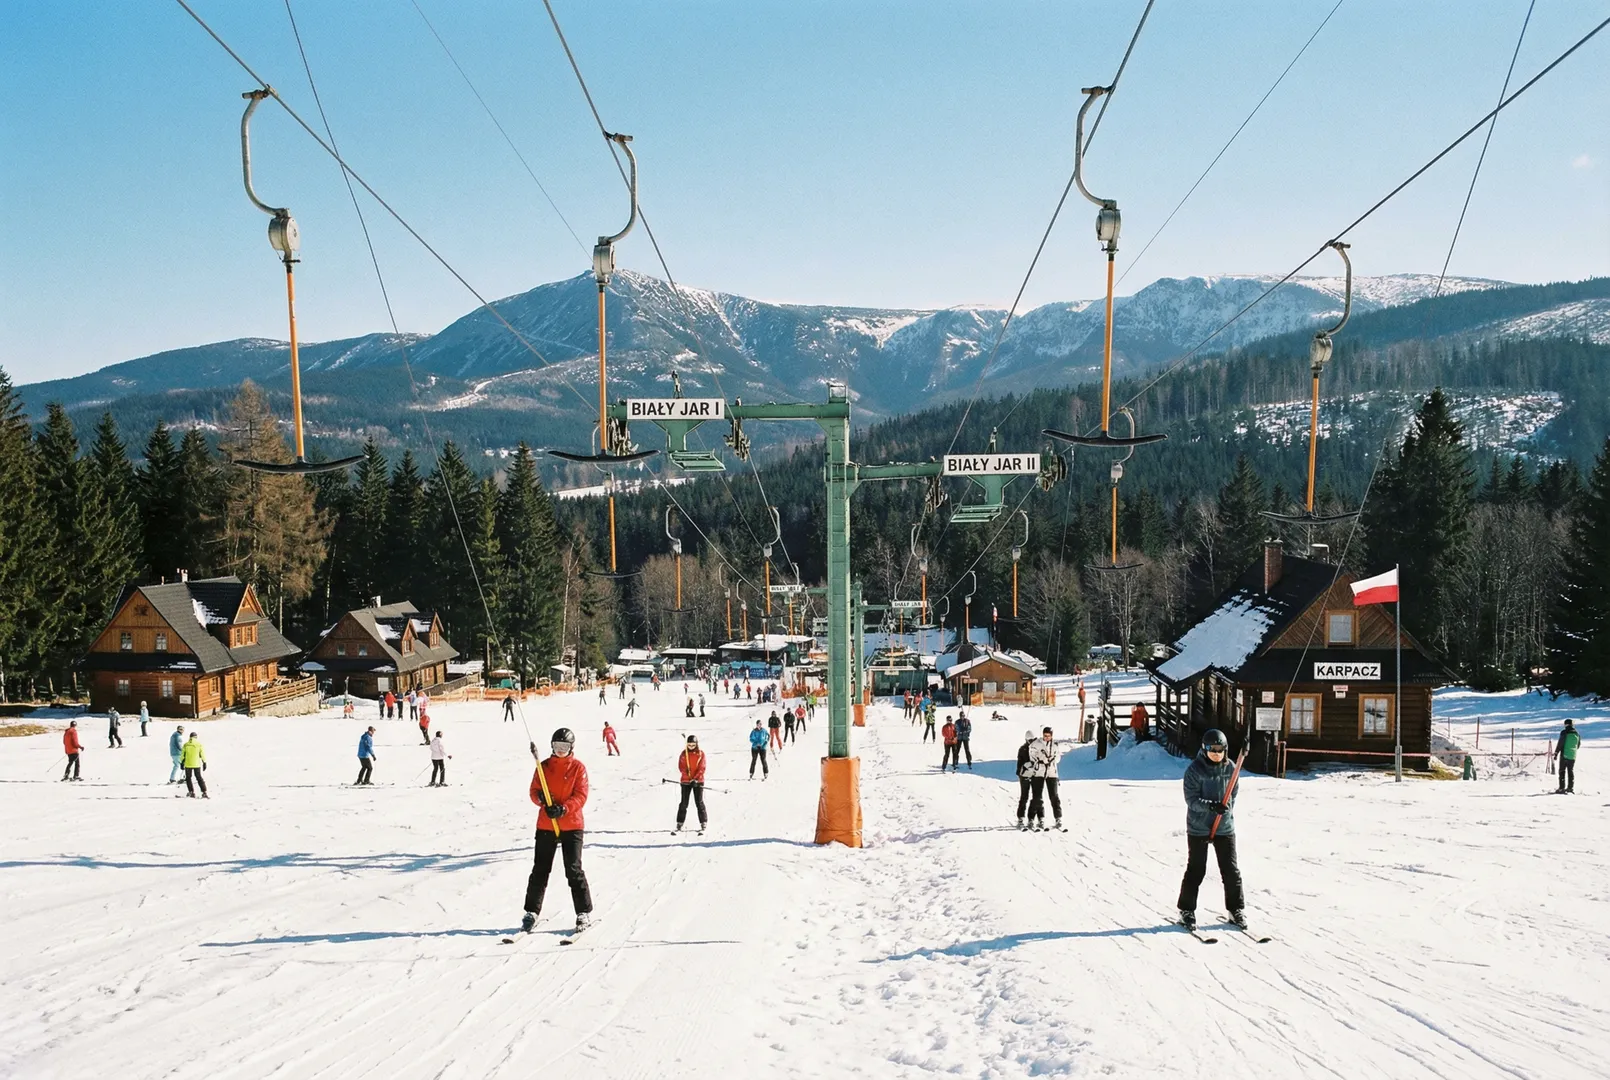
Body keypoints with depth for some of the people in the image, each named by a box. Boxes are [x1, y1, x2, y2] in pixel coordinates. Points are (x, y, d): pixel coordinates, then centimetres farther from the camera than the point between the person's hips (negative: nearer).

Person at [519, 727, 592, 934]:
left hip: (571, 825, -3)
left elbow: (581, 795, -7)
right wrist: (541, 798, -17)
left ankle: (584, 912, 4)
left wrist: (563, 809, -22)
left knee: (574, 870, -5)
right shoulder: (543, 767, 8)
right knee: (540, 869, 5)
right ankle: (532, 912, 14)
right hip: (546, 825, 3)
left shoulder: (578, 768, 0)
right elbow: (534, 791, 7)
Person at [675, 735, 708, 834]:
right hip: (686, 781, 1)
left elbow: (702, 768, -7)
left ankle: (703, 824, 2)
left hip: (698, 781, -1)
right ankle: (679, 824, 8)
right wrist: (686, 772, -20)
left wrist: (695, 779, -19)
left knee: (699, 802, -2)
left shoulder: (701, 753, -2)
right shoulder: (684, 753, 3)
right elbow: (680, 766, -1)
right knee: (684, 803, 3)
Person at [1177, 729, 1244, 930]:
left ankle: (1235, 909, 23)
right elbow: (1191, 799, -15)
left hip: (1225, 827, 4)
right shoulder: (1195, 769, -13)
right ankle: (1186, 910, 15)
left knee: (1231, 870, 7)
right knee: (1196, 870, 2)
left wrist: (1226, 810, 5)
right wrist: (1210, 806, -29)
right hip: (1198, 828, -4)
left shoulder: (1230, 767, 1)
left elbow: (1233, 793, 14)